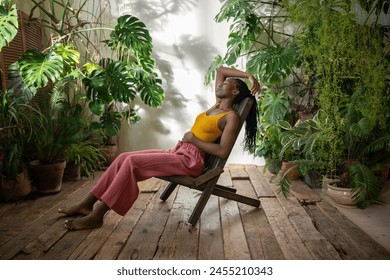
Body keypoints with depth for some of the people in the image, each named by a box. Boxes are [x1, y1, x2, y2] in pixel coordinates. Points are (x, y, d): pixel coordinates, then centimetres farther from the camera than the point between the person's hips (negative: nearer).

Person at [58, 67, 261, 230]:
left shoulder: (231, 116, -5)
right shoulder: (217, 105, 18)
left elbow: (223, 151, -18)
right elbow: (221, 70, 27)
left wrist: (194, 139, -11)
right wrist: (247, 75, 20)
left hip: (191, 160, -9)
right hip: (178, 153, 9)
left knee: (132, 162, -22)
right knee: (124, 158, -5)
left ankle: (97, 215, -15)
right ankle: (87, 204, 0)